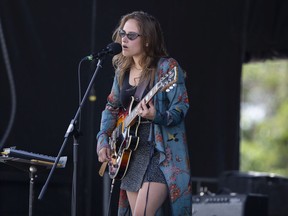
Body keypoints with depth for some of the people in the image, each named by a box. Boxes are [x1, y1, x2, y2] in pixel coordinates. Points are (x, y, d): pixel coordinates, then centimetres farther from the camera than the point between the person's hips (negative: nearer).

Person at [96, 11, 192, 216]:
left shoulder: (167, 67, -12)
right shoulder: (123, 70, 9)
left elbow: (181, 108, -17)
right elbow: (112, 107, 20)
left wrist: (155, 117, -35)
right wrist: (103, 140, 7)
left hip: (162, 153, -7)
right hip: (132, 153, 7)